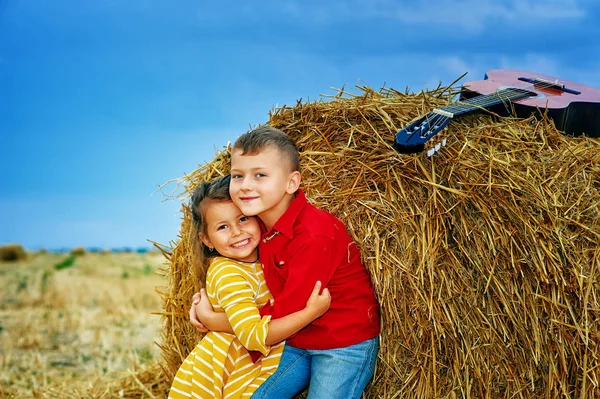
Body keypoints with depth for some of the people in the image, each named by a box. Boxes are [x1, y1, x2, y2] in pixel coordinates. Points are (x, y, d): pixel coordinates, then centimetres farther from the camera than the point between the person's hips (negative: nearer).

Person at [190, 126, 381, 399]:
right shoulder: (262, 226, -2)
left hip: (345, 346, -7)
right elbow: (266, 284, 13)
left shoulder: (315, 235, -27)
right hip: (298, 342, 8)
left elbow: (287, 311, -23)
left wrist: (217, 321, -17)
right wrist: (209, 300, -4)